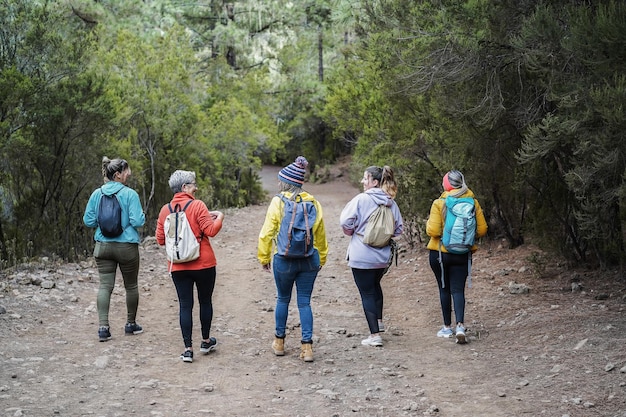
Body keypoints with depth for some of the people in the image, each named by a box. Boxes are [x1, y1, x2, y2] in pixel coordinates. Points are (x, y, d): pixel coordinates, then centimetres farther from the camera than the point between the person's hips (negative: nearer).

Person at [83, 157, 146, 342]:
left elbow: (88, 221, 4)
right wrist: (142, 216, 6)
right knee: (131, 286, 14)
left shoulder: (97, 194, 1)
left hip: (103, 246, 3)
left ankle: (103, 326, -10)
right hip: (127, 246, -3)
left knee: (105, 286, 1)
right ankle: (131, 324, 25)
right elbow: (137, 221, -15)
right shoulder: (130, 194, -11)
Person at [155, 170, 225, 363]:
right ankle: (206, 341, 27)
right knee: (205, 301, 15)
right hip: (203, 264, -3)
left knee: (185, 305, 5)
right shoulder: (197, 205, -12)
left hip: (178, 267, 3)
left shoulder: (165, 210, 1)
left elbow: (160, 239, 5)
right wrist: (219, 217, 3)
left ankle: (188, 349, 2)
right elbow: (211, 230, -15)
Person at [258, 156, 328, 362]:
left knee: (283, 299, 15)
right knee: (304, 302, 8)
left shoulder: (278, 202, -9)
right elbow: (320, 235, 9)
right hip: (310, 260, 2)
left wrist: (264, 257, 4)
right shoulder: (313, 203, 0)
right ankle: (307, 347, 3)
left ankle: (279, 342, 27)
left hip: (284, 260, -2)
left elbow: (267, 233, -7)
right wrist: (321, 258, 21)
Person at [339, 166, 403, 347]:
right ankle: (379, 321, 38)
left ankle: (374, 335, 0)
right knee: (375, 285, 30)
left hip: (362, 256, -6)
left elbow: (346, 222, -16)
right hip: (382, 256, 6)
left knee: (367, 293, 1)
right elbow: (398, 229, 6)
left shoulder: (361, 199, -15)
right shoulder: (391, 203, 1)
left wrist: (353, 232, 4)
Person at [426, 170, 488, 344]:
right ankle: (460, 325, -16)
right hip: (463, 254, 2)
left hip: (440, 252, -2)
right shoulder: (473, 202, -2)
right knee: (458, 290, 3)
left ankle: (447, 327, 19)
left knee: (444, 289, 12)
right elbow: (482, 230, 0)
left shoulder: (439, 203, -12)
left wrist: (429, 223, 4)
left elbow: (433, 231, -17)